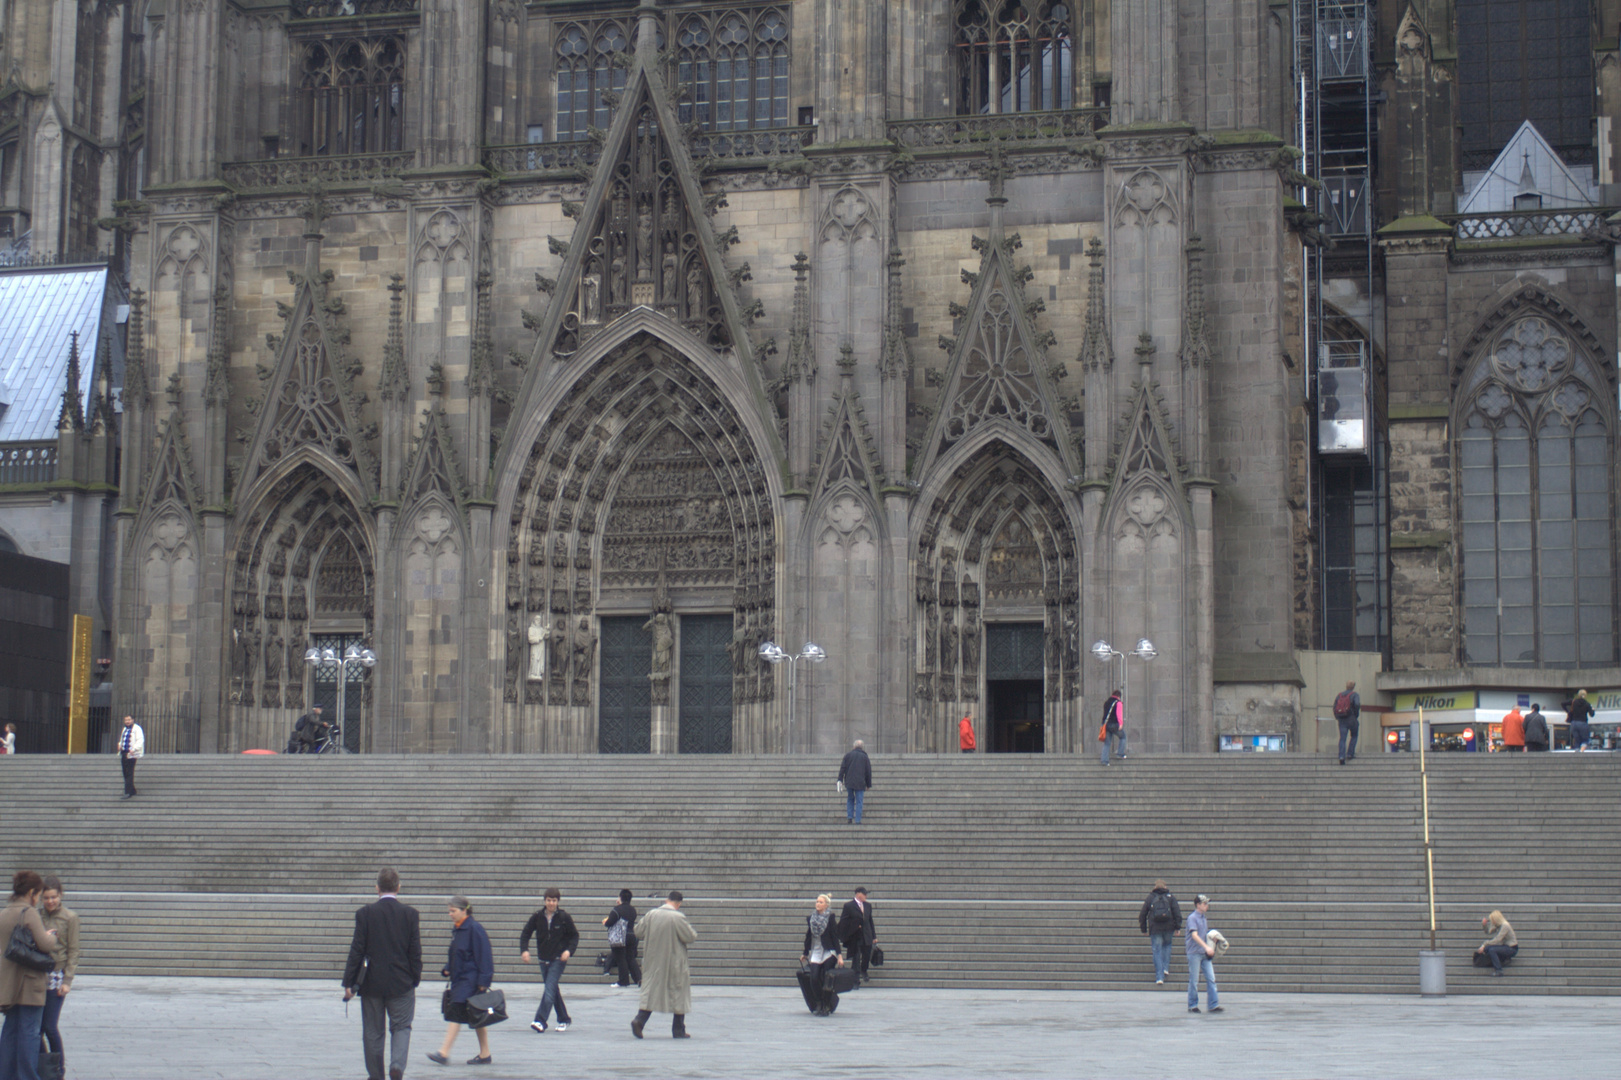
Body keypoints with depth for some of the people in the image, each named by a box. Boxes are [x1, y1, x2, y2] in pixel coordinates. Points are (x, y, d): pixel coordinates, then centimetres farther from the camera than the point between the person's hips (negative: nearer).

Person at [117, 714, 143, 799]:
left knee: (129, 773, -12)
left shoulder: (137, 729, -6)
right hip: (124, 753, 9)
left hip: (131, 754, -9)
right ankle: (132, 791, 17)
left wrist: (133, 749, -26)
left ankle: (128, 793, -13)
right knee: (125, 773, 8)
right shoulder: (125, 729, 21)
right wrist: (119, 745, 12)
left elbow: (140, 740, -15)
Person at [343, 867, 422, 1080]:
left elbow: (357, 950, -5)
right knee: (401, 1027, 7)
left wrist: (349, 983, -1)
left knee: (373, 1032, 9)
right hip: (401, 983, 0)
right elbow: (415, 951, -2)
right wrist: (415, 980, 8)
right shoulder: (410, 914, -4)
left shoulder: (365, 913, -6)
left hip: (371, 983, 0)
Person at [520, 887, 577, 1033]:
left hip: (558, 959, -4)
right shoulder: (537, 917, 1)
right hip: (544, 959, 4)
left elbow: (574, 936, 2)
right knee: (553, 990, 12)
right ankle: (563, 1020, 25)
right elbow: (526, 933, 5)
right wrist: (524, 949, -11)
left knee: (549, 990, -15)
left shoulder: (564, 917, -6)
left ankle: (540, 1021, -22)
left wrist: (569, 950, -14)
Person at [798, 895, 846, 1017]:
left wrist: (839, 955, -10)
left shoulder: (830, 918, -5)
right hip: (815, 953, 3)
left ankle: (827, 1007, 6)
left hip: (828, 953, -3)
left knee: (826, 980, -5)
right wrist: (805, 954, 20)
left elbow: (835, 937, -6)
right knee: (813, 979, -8)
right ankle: (818, 1004, 11)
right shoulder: (810, 918, 7)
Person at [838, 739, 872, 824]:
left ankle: (849, 818, 5)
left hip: (849, 782, 1)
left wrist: (840, 780, -1)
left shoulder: (848, 755, 8)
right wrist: (868, 785, 13)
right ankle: (857, 820, -4)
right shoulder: (865, 757, 7)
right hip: (860, 783, -1)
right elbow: (868, 772, 8)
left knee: (850, 800, 17)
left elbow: (842, 768, 1)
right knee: (859, 802, 2)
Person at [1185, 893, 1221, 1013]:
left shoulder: (1204, 919, 15)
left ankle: (1213, 1005, 0)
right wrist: (1206, 947, -28)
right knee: (1194, 981, 0)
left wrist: (1211, 947, 9)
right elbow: (1194, 935, -19)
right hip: (1194, 953, -7)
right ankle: (1192, 1006, 9)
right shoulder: (1192, 918, -9)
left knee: (1211, 978, 0)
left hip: (1205, 954, 7)